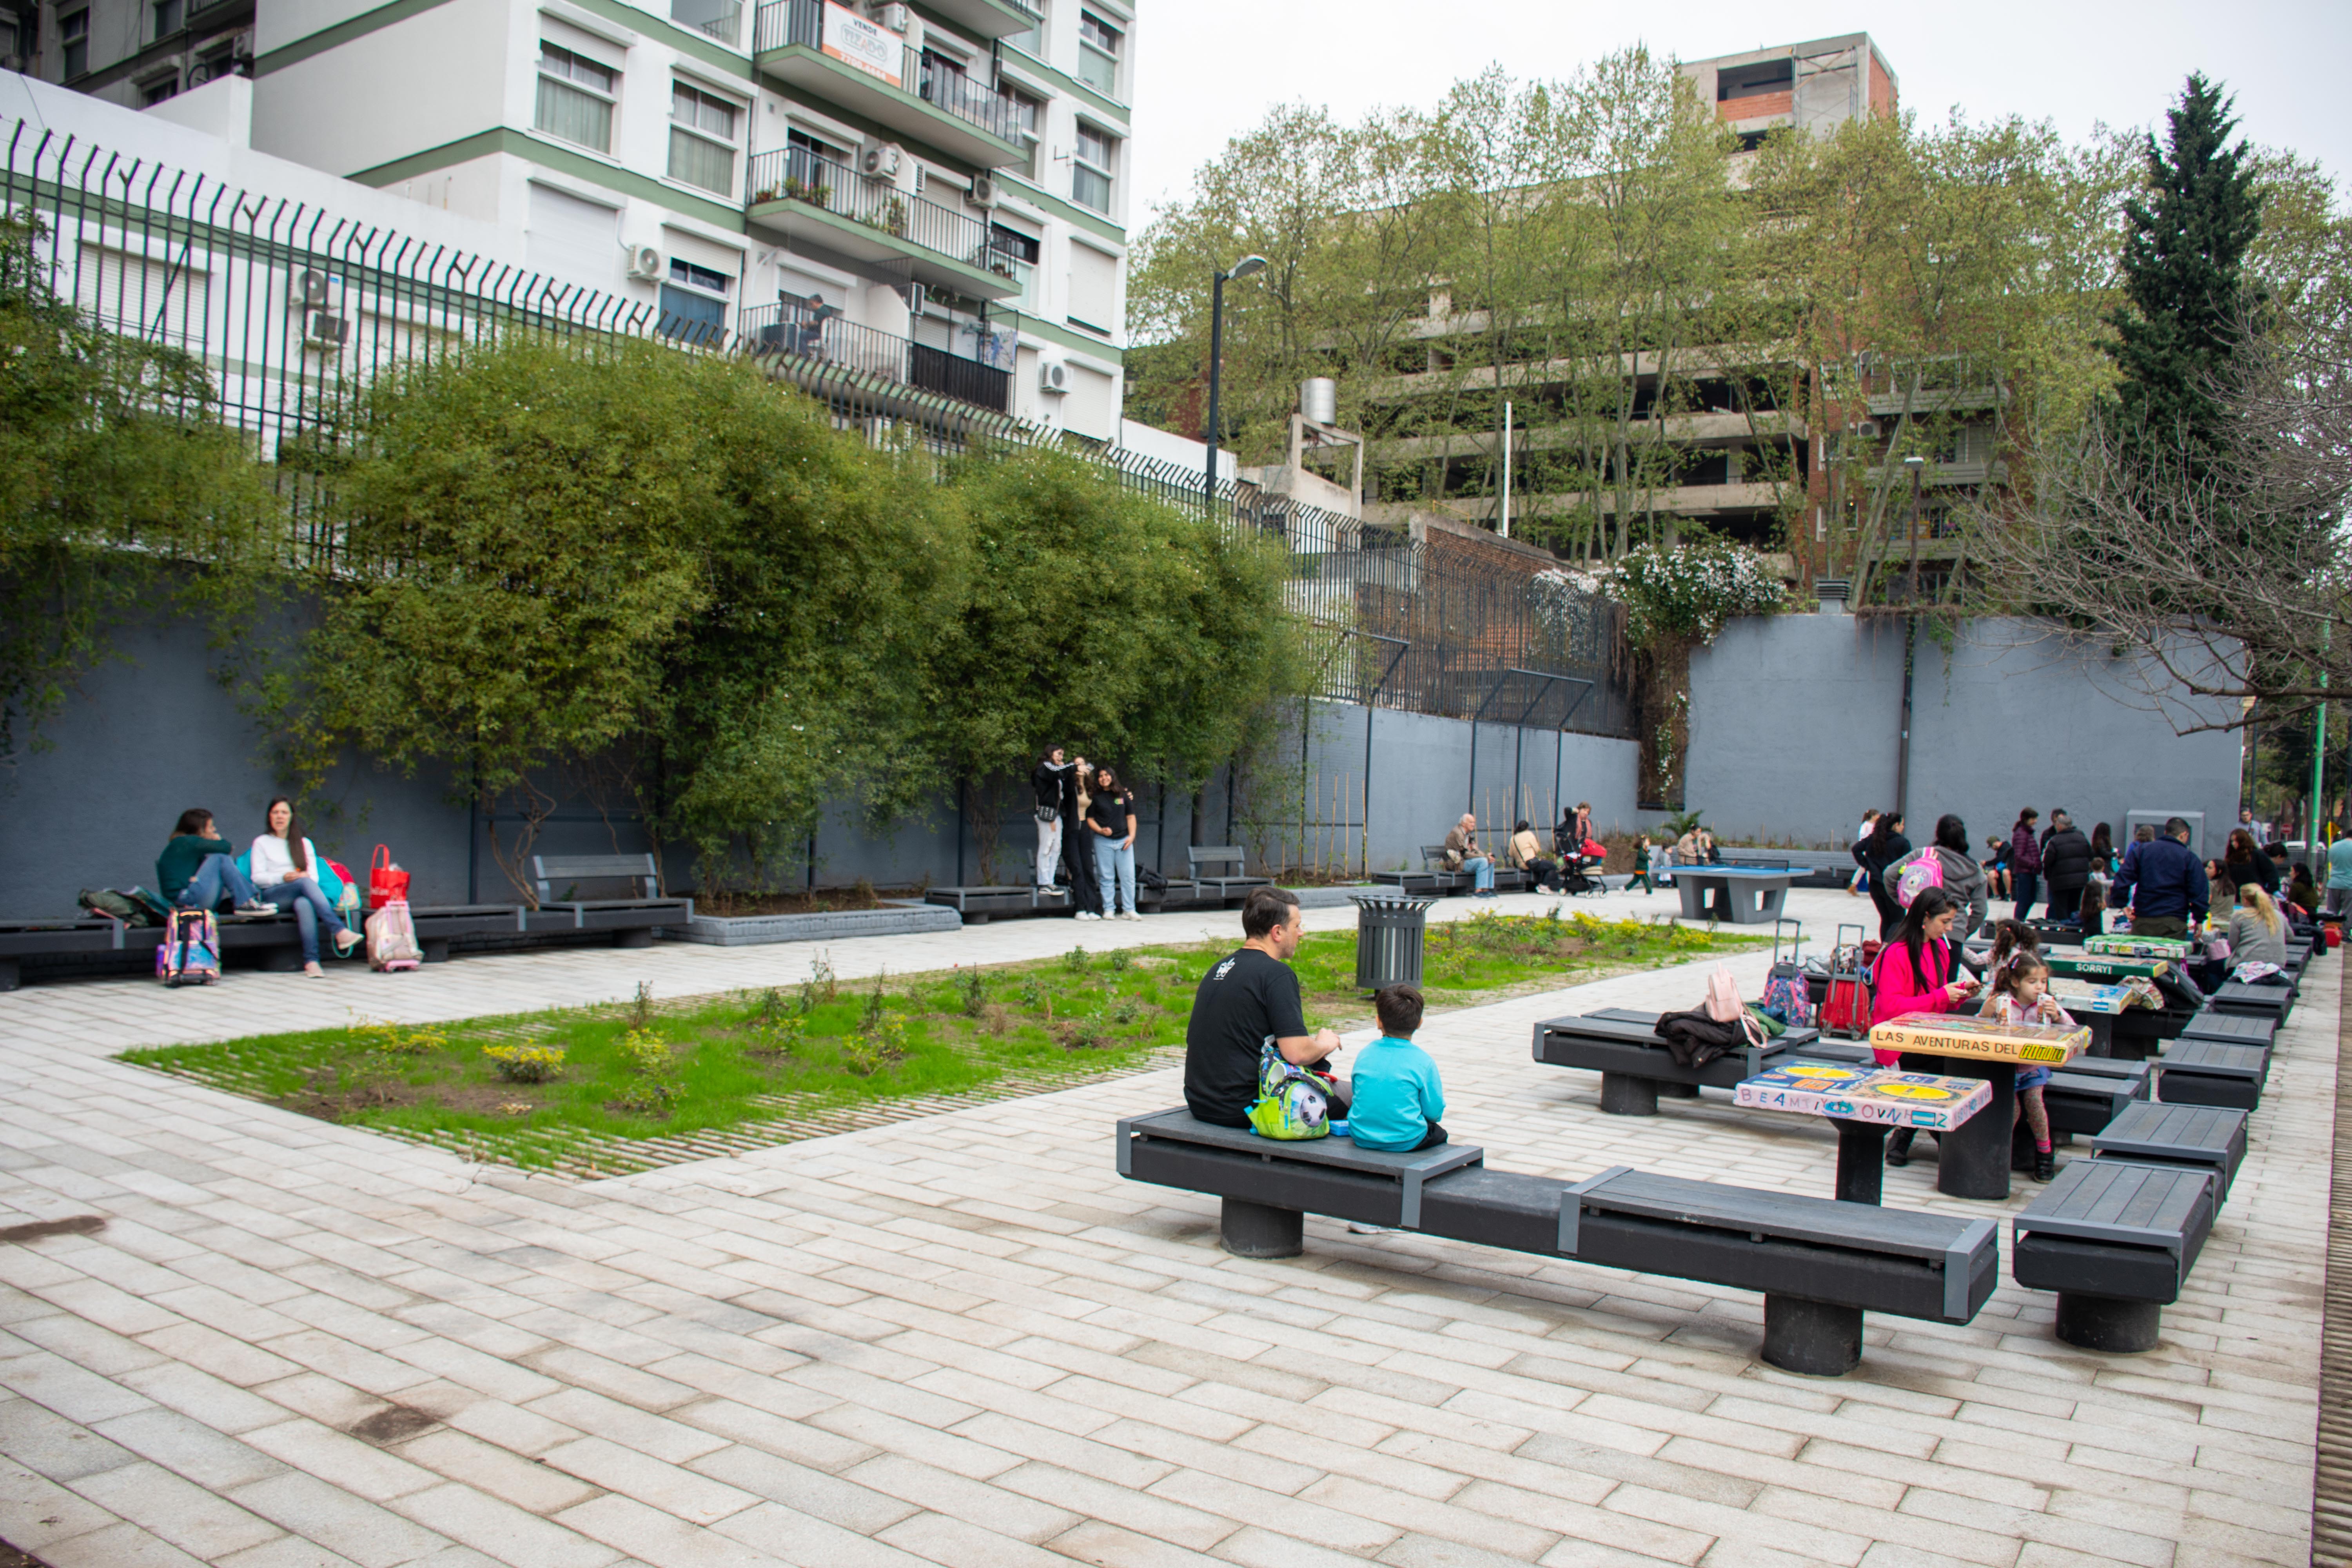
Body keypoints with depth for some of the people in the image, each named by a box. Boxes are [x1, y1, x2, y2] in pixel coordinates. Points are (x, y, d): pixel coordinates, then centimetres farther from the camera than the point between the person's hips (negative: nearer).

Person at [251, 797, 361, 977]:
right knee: (305, 882, -37)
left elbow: (314, 876, 13)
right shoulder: (261, 843, 17)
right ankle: (340, 932, -52)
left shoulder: (304, 843, 24)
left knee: (304, 904, -39)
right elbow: (258, 877, 4)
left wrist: (306, 878, -12)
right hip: (272, 896, -2)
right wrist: (283, 878, -14)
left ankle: (311, 961, -53)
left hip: (301, 895, 2)